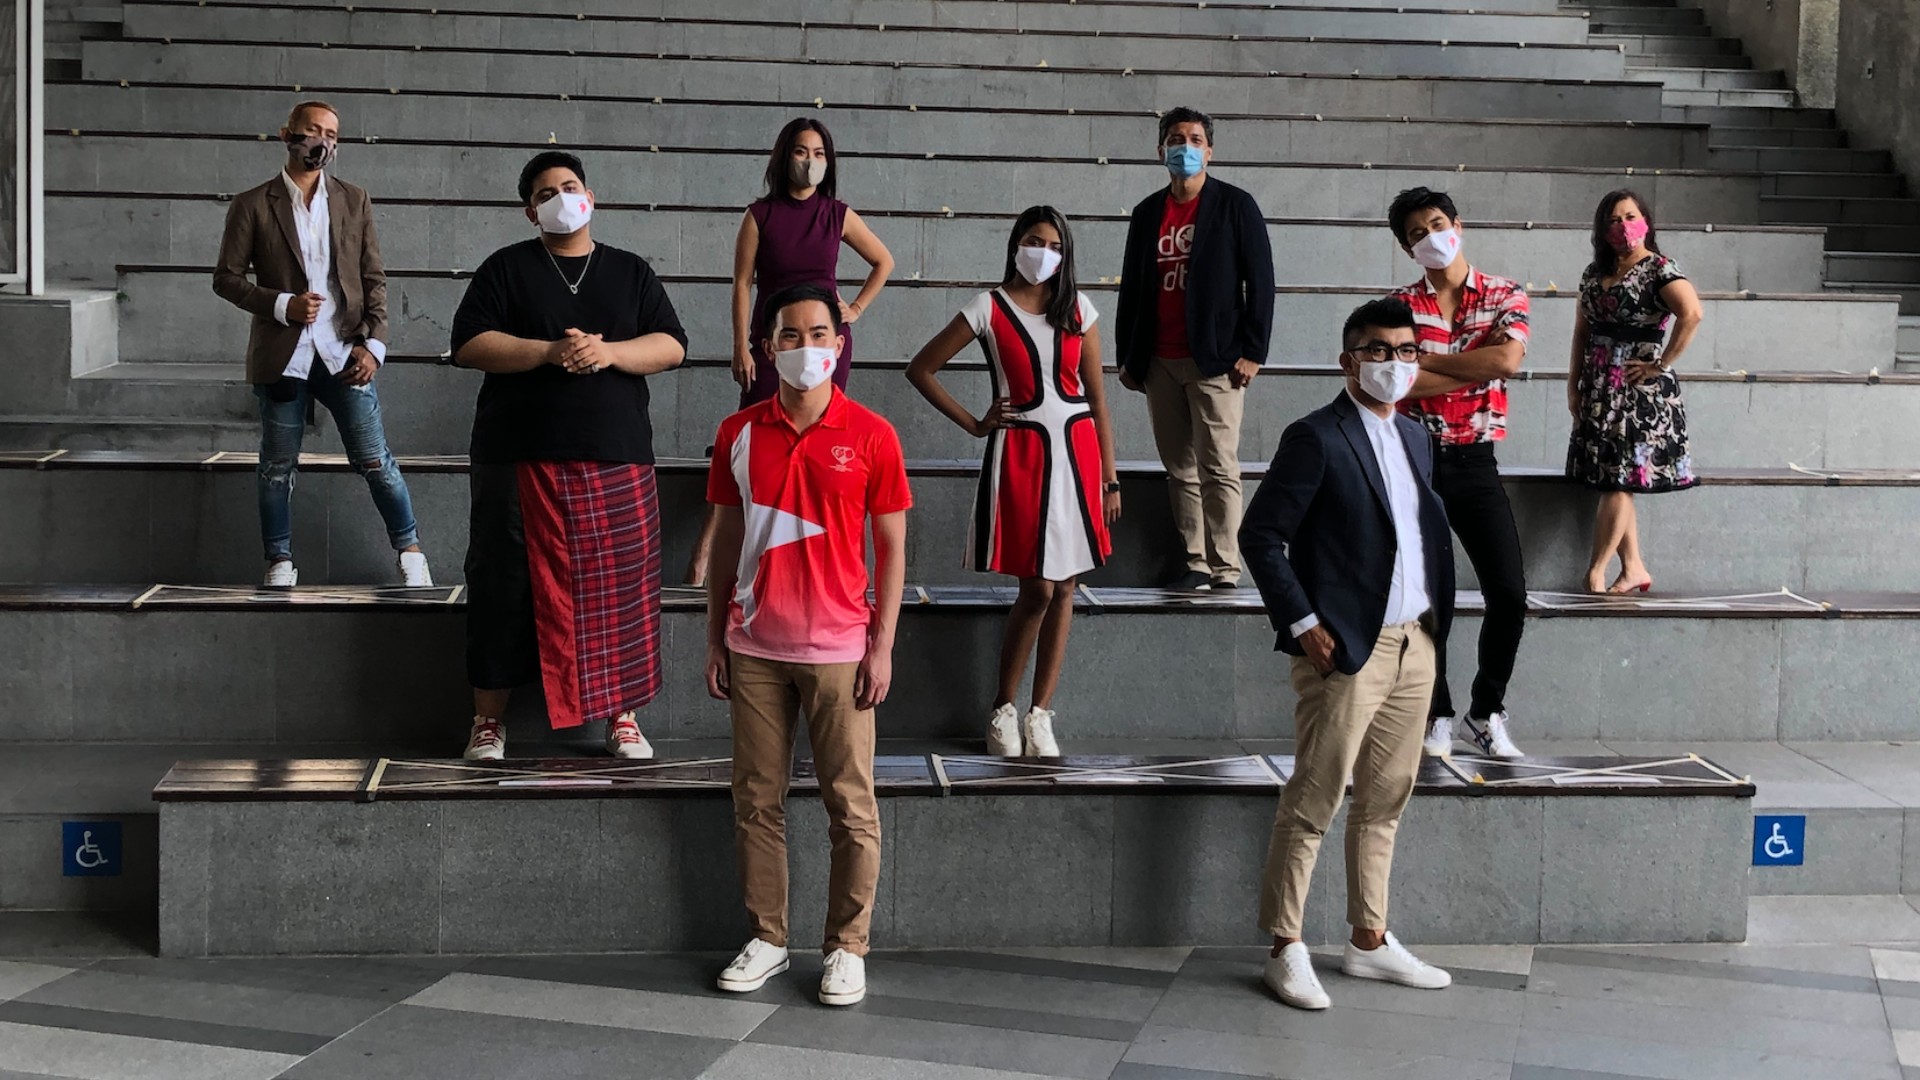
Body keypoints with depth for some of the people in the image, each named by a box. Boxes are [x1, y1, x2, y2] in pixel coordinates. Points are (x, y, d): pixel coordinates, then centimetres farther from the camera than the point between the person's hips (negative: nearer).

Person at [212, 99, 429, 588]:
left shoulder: (355, 201, 8)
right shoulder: (252, 205, 2)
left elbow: (374, 279, 7)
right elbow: (226, 278, 2)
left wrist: (373, 343, -4)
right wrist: (282, 305, -13)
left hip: (344, 355, 1)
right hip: (281, 358, 0)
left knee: (374, 460, -1)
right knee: (278, 466, 6)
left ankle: (409, 549, 10)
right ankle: (280, 562, 17)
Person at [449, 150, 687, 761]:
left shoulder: (631, 272, 15)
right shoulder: (507, 268, 9)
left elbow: (671, 346, 5)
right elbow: (469, 345, -2)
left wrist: (609, 352, -13)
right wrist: (551, 352, -15)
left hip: (616, 460, 1)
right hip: (520, 459, -1)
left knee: (620, 585, 1)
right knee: (506, 588, 1)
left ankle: (622, 716, 13)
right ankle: (488, 721, 12)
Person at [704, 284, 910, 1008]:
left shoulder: (870, 437, -3)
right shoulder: (738, 434, 5)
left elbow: (891, 547, 0)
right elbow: (727, 540, 10)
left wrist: (882, 646, -4)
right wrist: (716, 638, 8)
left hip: (838, 649, -2)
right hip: (755, 649, 3)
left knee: (851, 806, 2)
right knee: (756, 801, 7)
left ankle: (846, 948, 13)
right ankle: (767, 938, 19)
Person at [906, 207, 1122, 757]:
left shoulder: (1078, 308, 8)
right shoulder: (989, 308, -2)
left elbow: (1097, 397, 9)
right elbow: (921, 368, 1)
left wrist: (1110, 477, 5)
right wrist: (974, 424, -2)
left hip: (1076, 449, 4)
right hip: (1020, 452, -4)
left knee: (1064, 588, 4)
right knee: (1038, 589, -6)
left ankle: (1040, 714, 13)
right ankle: (1003, 711, 11)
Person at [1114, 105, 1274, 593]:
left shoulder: (1235, 205, 1)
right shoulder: (1147, 213, 14)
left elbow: (1260, 280, -2)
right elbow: (1132, 286, 18)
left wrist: (1253, 351, -9)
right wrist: (1126, 356, 14)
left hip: (1214, 361, -5)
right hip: (1159, 363, 5)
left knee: (1217, 469, -7)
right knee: (1180, 469, 5)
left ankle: (1225, 569, -4)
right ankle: (1196, 564, 10)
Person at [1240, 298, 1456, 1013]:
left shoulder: (1414, 439, 15)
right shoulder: (1316, 438, -9)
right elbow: (1259, 534, -12)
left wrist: (1435, 616, 10)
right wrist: (1303, 623, -15)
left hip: (1414, 645, 8)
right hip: (1346, 650, -8)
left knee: (1384, 802, 14)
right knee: (1313, 804, -3)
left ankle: (1370, 941, 24)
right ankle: (1286, 949, 6)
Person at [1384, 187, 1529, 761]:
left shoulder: (1504, 297, 4)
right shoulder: (1400, 305, 3)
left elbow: (1507, 358, -15)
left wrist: (1427, 361, -10)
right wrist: (1476, 369, -12)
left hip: (1474, 461, 0)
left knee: (1509, 593, -4)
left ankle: (1486, 711, 15)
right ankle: (1437, 716, 17)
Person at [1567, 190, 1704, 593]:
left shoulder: (1659, 269, -10)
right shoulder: (1595, 272, 12)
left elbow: (1691, 313, -26)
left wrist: (1661, 364, -22)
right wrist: (1574, 383, 11)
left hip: (1639, 390, -7)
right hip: (1599, 390, 7)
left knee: (1618, 479, -6)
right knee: (1615, 482, 8)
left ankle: (1596, 571, -2)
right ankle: (1634, 569, 15)